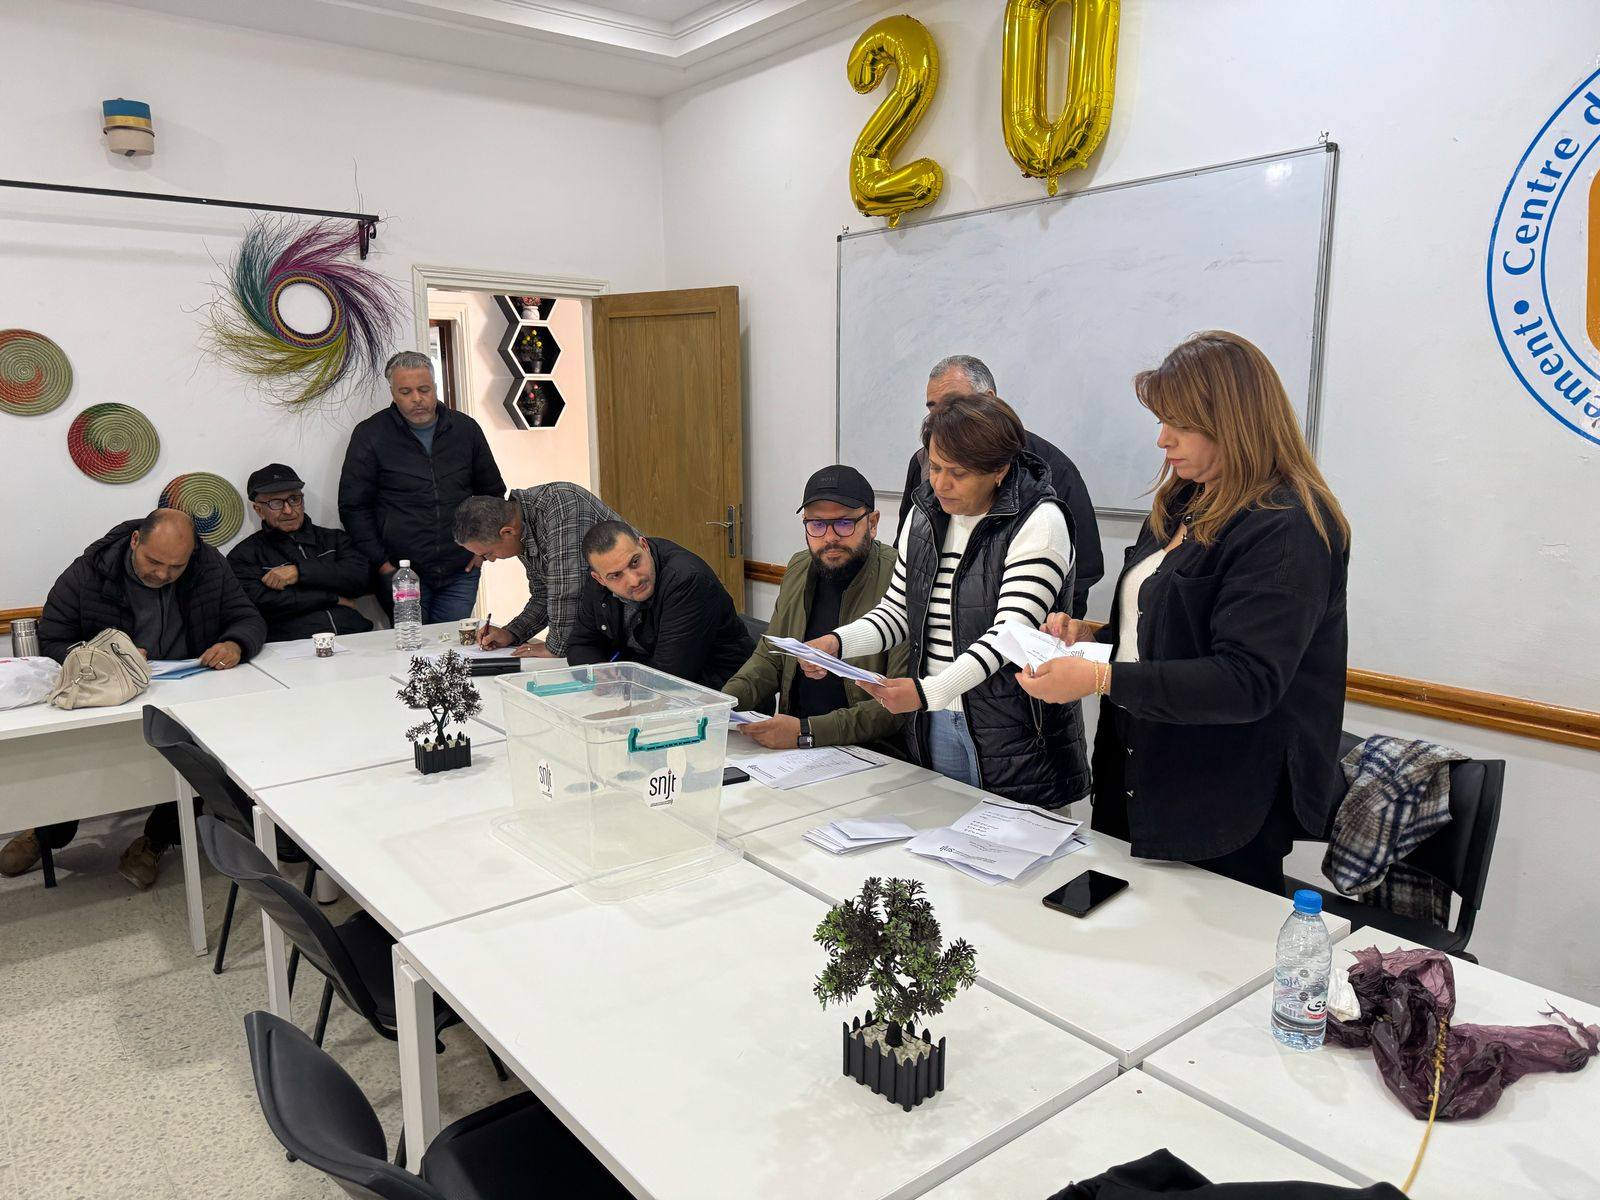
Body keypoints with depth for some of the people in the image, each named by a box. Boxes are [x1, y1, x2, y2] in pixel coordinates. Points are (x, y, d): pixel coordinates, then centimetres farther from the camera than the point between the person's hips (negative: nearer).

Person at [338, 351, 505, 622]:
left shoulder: (465, 428, 8)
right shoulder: (369, 435, 0)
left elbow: (493, 491, 17)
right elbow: (353, 506, 0)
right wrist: (380, 562, -6)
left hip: (460, 572, 2)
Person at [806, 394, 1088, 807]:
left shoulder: (1037, 522, -13)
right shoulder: (924, 514, 8)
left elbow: (1010, 632, -22)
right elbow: (897, 611, 11)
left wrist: (928, 692, -33)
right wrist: (837, 642, -8)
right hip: (932, 727, 5)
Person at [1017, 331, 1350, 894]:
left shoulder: (1286, 530, -18)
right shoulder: (1186, 505, 10)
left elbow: (1248, 683, -25)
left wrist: (1100, 678, -28)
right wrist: (1092, 636, 3)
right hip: (1138, 784, 8)